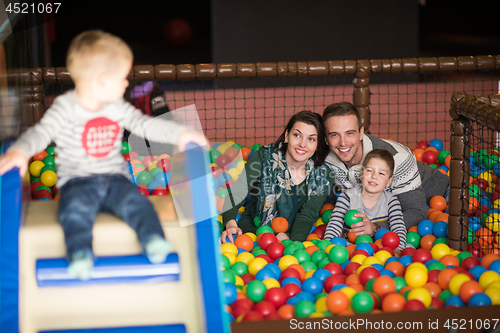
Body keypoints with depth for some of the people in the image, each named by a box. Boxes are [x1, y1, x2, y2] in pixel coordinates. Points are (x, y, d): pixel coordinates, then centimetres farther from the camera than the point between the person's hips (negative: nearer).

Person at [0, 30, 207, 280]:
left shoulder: (118, 108, 9)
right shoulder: (65, 108, -6)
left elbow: (144, 124, 9)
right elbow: (41, 132, -15)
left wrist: (179, 133, -4)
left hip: (114, 178, 4)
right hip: (77, 182, -3)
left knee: (135, 201, -27)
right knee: (76, 209, -35)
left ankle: (154, 240, -33)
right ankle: (80, 254, -42)